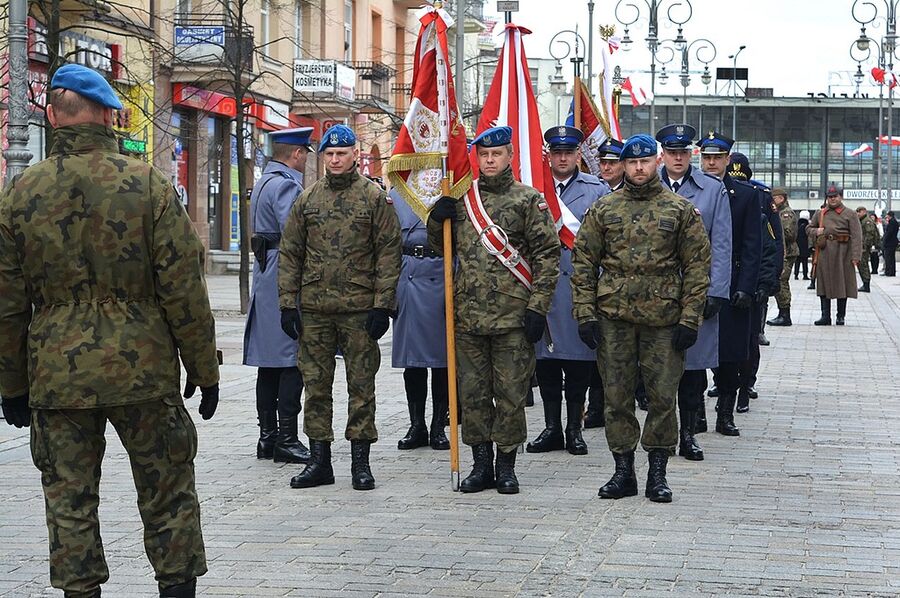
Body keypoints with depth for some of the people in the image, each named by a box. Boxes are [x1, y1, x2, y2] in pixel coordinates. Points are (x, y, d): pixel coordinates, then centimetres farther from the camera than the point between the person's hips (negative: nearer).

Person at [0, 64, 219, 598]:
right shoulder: (149, 184, -7)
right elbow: (185, 292, -7)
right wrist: (205, 370, 3)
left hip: (56, 376, 2)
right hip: (143, 372, -2)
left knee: (69, 500, 9)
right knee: (167, 494, 10)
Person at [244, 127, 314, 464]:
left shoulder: (263, 184, 17)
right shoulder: (286, 186, -14)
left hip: (265, 281, 10)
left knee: (270, 364, 11)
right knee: (292, 362, -8)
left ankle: (268, 437, 15)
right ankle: (286, 440, -8)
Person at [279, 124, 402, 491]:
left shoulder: (375, 197, 0)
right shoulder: (307, 199, 8)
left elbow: (389, 253, -3)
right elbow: (290, 254, 9)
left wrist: (382, 305, -9)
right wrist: (288, 303, 2)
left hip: (359, 309, -3)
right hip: (314, 309, 3)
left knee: (361, 385, 2)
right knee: (315, 385, 5)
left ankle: (360, 461, 10)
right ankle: (319, 460, 12)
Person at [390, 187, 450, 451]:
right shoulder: (396, 194, 10)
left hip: (441, 279, -2)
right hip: (408, 279, 2)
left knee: (443, 359, 3)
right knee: (412, 359, 5)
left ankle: (439, 427, 11)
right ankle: (416, 426, 14)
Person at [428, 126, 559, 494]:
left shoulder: (529, 200, -1)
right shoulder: (460, 200, 10)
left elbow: (548, 255, -3)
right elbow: (441, 246, 20)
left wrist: (538, 308, -9)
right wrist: (437, 219, -2)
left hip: (513, 318, -4)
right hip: (468, 316, 4)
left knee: (510, 394, 2)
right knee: (472, 393, 8)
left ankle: (506, 466, 12)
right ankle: (482, 465, 17)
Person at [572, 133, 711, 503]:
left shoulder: (681, 211, 3)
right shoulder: (603, 210, 7)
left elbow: (697, 267, 1)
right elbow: (584, 263, 6)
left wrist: (689, 319, -6)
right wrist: (586, 314, -2)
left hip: (663, 319, -1)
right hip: (614, 318, 1)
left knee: (663, 396, 1)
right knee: (617, 396, 5)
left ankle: (657, 473, 11)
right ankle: (623, 471, 14)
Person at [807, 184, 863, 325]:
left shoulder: (850, 215, 2)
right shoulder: (820, 214, 13)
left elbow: (856, 236, -4)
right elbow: (809, 229, 23)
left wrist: (855, 256, -13)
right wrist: (816, 232, -2)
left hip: (842, 255, -3)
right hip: (824, 254, 3)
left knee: (842, 285, 2)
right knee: (824, 285, 2)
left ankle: (841, 316, 11)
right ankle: (825, 316, 6)